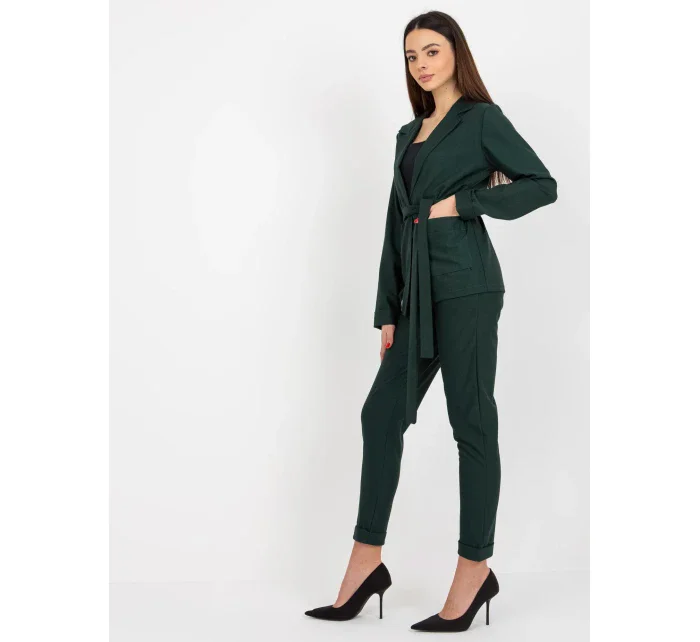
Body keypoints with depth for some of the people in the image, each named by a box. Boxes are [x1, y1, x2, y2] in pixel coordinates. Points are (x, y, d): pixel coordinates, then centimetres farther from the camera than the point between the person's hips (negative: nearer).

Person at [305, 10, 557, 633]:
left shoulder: (482, 118, 0)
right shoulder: (409, 135, 19)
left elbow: (542, 185, -7)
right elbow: (396, 226, 16)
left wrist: (462, 202, -11)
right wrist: (388, 313, 12)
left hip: (467, 287, -7)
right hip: (418, 293, 7)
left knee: (471, 422, -2)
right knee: (382, 413, 5)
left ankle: (475, 570, 9)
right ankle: (366, 564, 13)